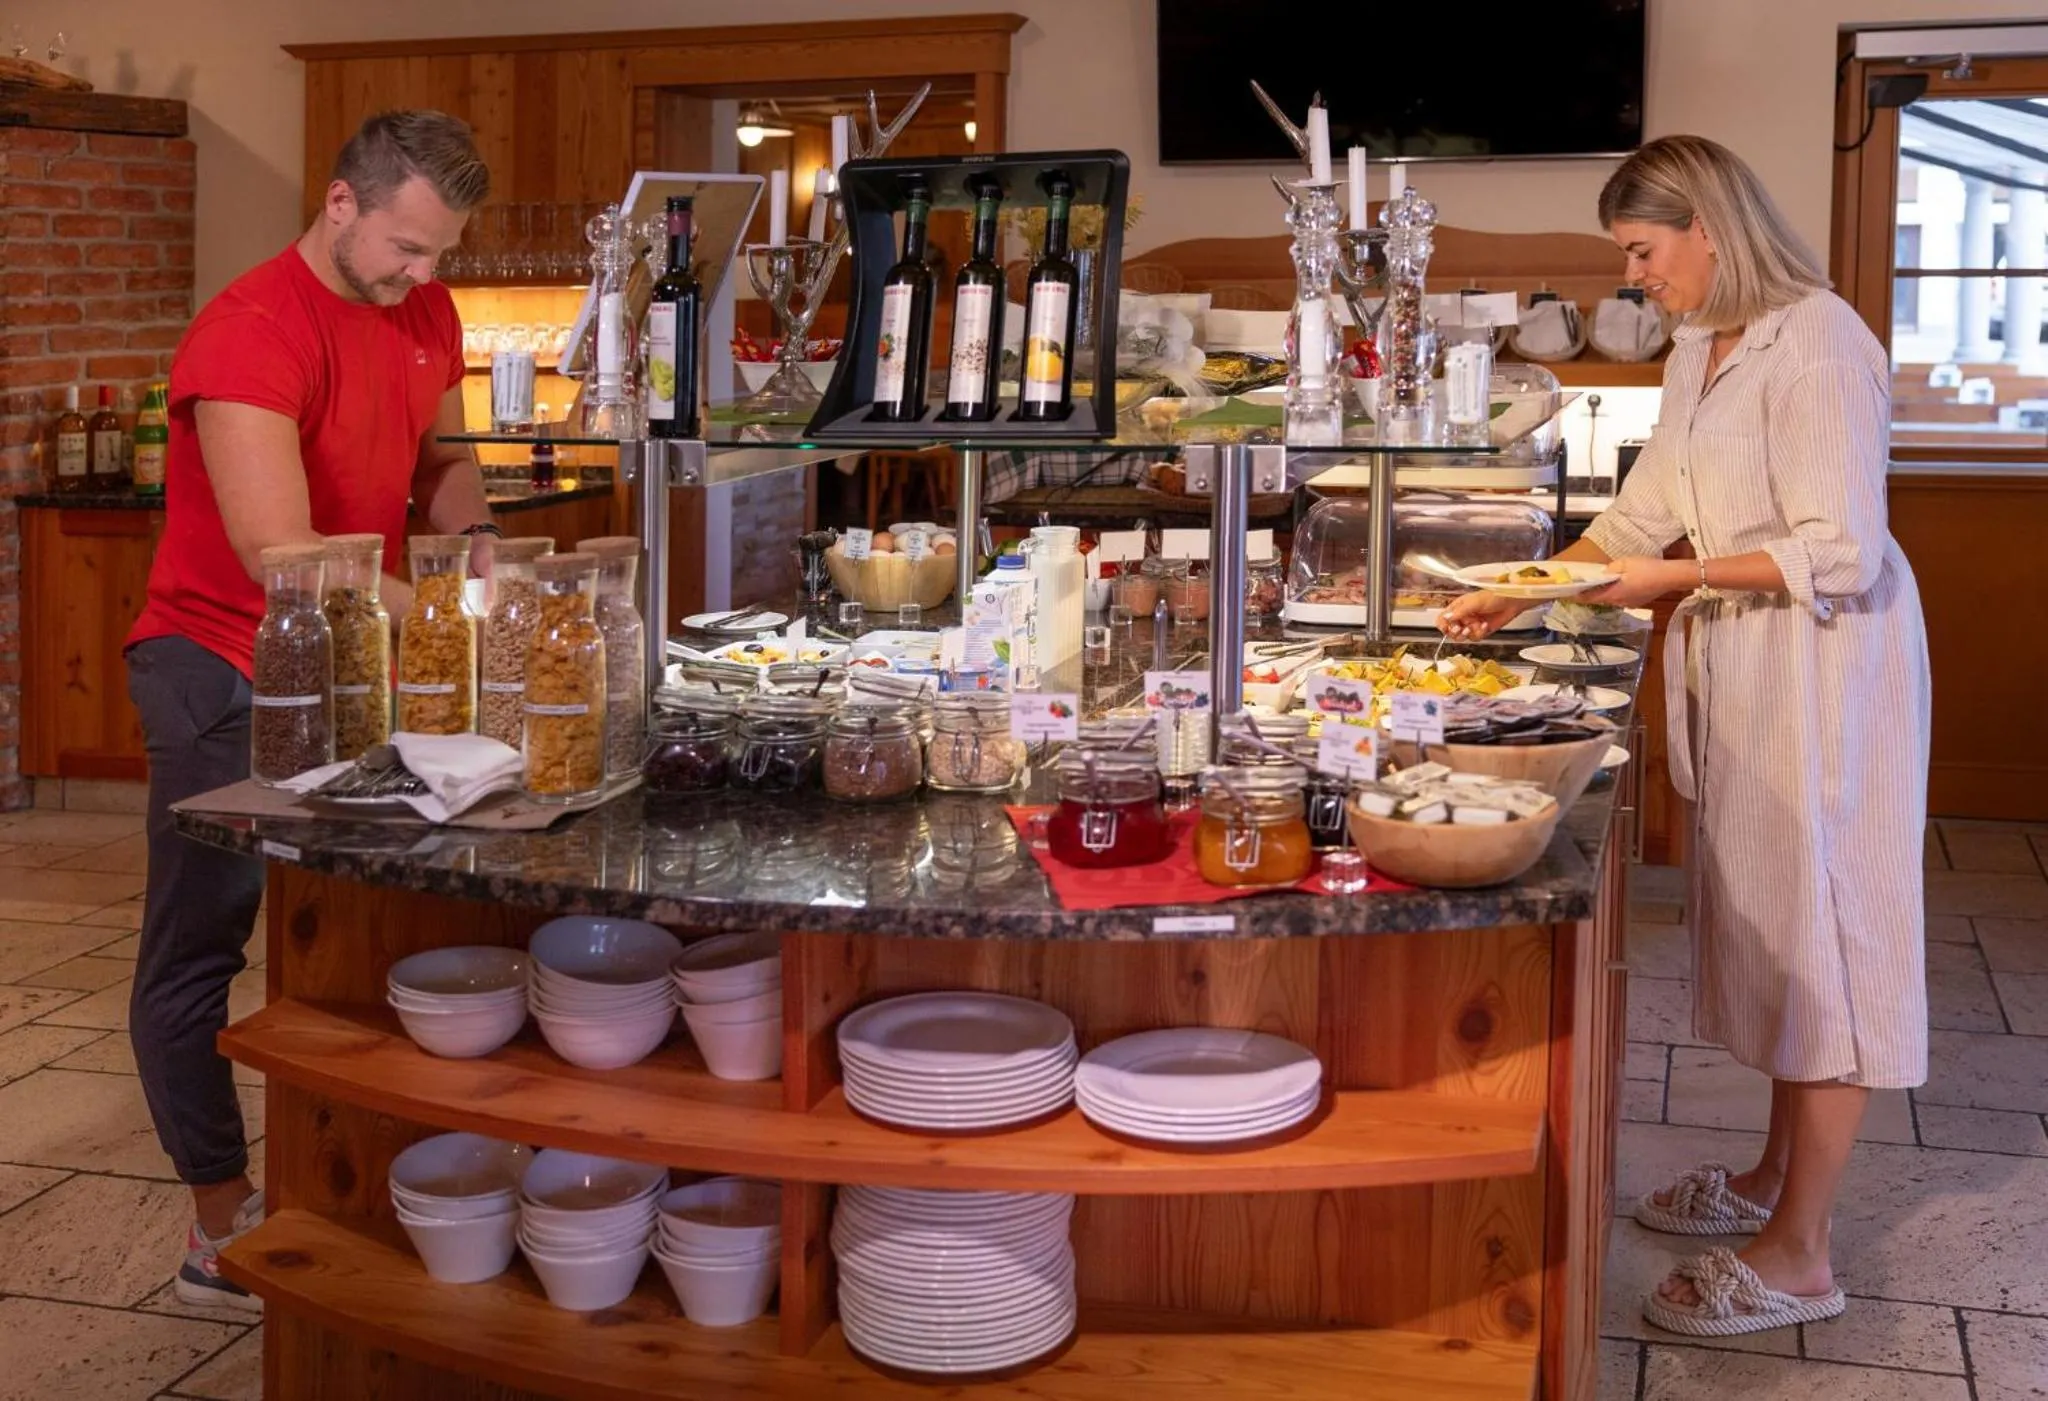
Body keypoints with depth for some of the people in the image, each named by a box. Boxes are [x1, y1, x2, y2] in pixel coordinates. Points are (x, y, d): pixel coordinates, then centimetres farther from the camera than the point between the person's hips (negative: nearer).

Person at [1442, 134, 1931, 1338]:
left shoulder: (1816, 342, -18)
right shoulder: (1703, 351, 11)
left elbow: (1841, 553, -22)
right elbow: (1643, 513, 17)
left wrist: (1682, 577, -19)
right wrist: (1521, 597, 11)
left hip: (1826, 666, -9)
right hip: (1742, 665, 9)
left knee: (1822, 933, -2)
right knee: (1764, 921, 16)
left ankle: (1798, 1259, 7)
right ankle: (1778, 1175, 31)